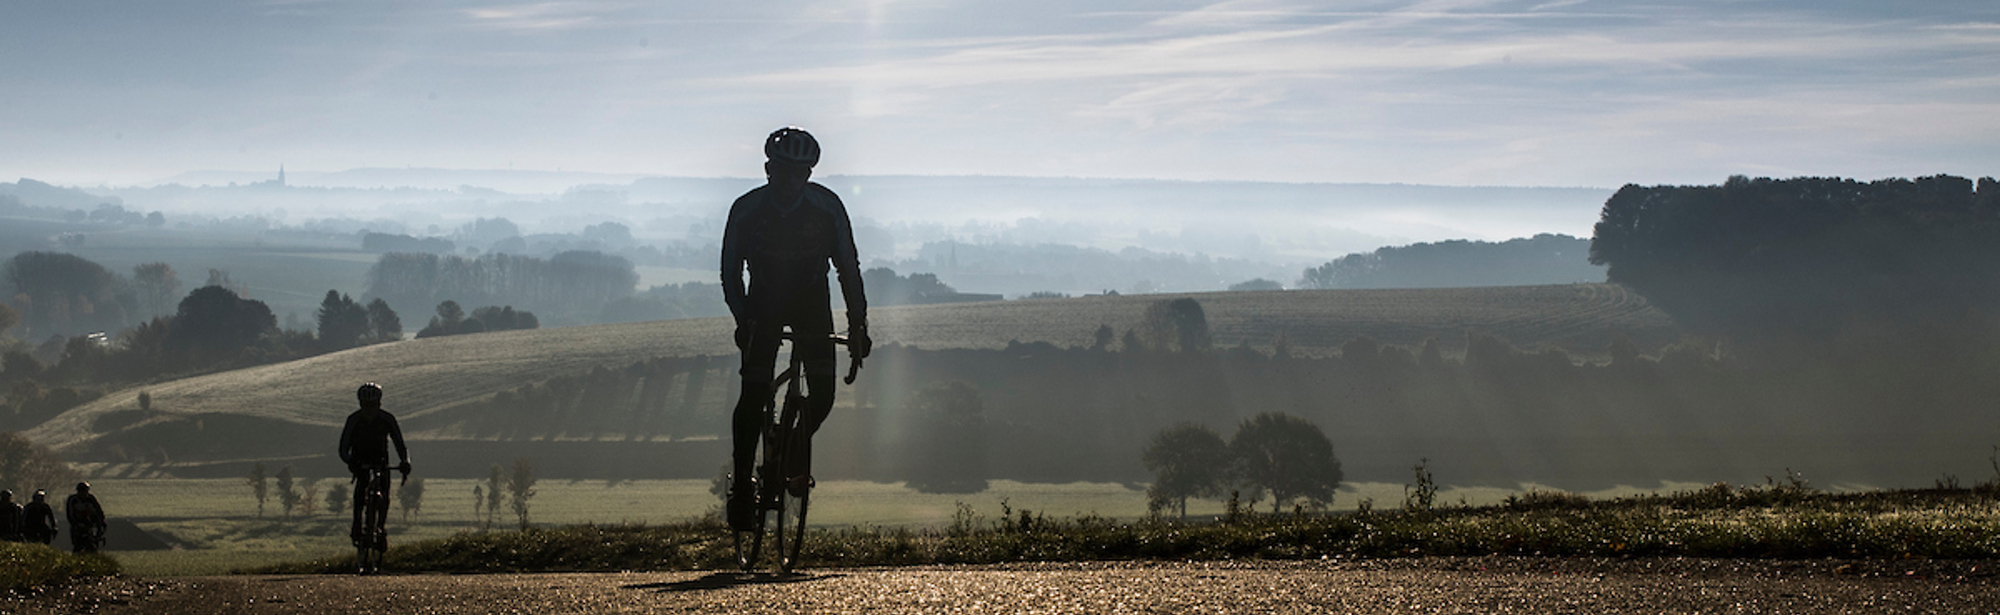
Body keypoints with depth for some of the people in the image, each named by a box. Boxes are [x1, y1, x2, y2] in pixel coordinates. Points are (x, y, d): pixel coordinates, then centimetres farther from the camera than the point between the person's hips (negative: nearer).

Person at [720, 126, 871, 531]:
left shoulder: (826, 207, -18)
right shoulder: (746, 210, -19)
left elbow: (847, 266, -10)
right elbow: (731, 270, -10)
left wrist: (858, 322, -13)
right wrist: (743, 321, -22)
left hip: (812, 303, 1)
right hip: (763, 304, -1)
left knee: (823, 393, -12)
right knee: (753, 395, -13)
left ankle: (794, 450, 18)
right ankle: (741, 483, -4)